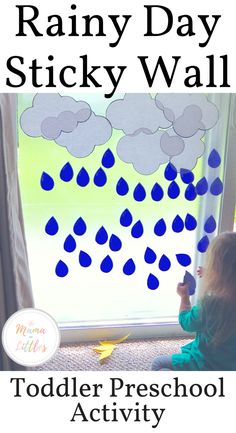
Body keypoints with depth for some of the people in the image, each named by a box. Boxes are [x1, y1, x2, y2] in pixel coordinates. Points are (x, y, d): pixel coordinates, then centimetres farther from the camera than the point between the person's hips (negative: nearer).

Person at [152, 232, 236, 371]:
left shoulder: (210, 302, -33)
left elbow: (187, 323, -9)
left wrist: (184, 296, 5)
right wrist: (210, 277, 16)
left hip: (208, 365, -7)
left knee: (158, 364, 11)